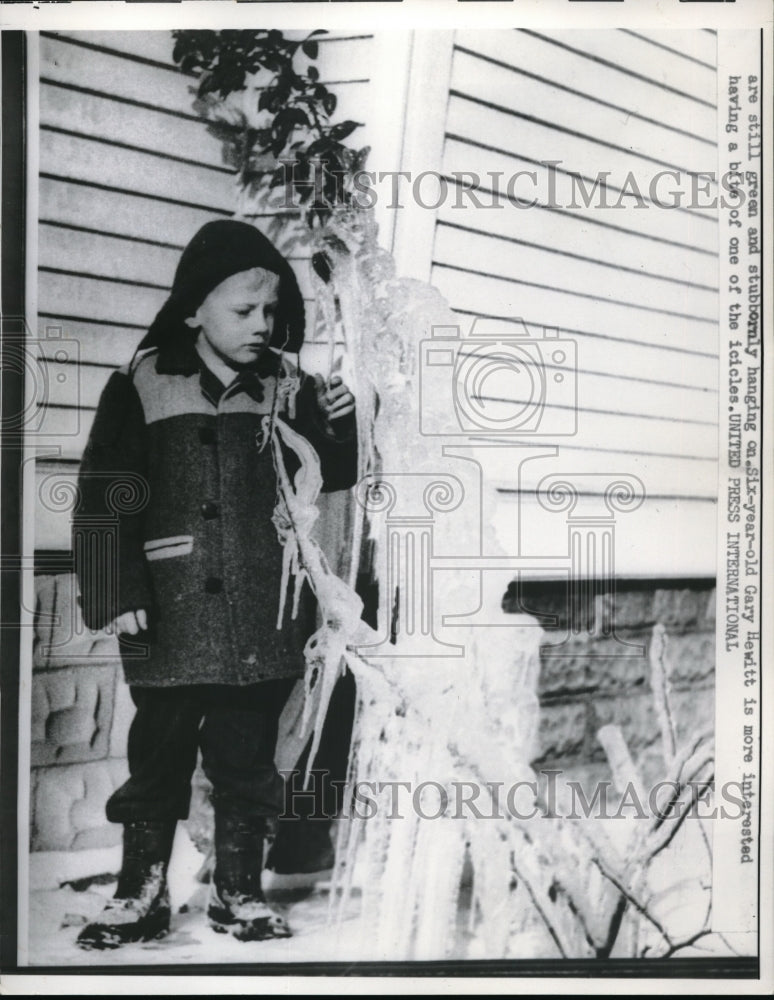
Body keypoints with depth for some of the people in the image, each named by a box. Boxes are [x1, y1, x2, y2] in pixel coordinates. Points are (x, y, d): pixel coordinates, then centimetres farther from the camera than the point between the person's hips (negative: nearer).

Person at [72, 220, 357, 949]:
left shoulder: (288, 388, 3)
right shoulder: (144, 384, -5)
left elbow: (324, 480, 11)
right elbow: (106, 497, -4)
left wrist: (336, 431, -8)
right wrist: (116, 595, -9)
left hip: (263, 614, 2)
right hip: (174, 614, -2)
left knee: (246, 758, 12)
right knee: (158, 756, 9)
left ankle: (238, 893, 26)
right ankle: (141, 894, 25)